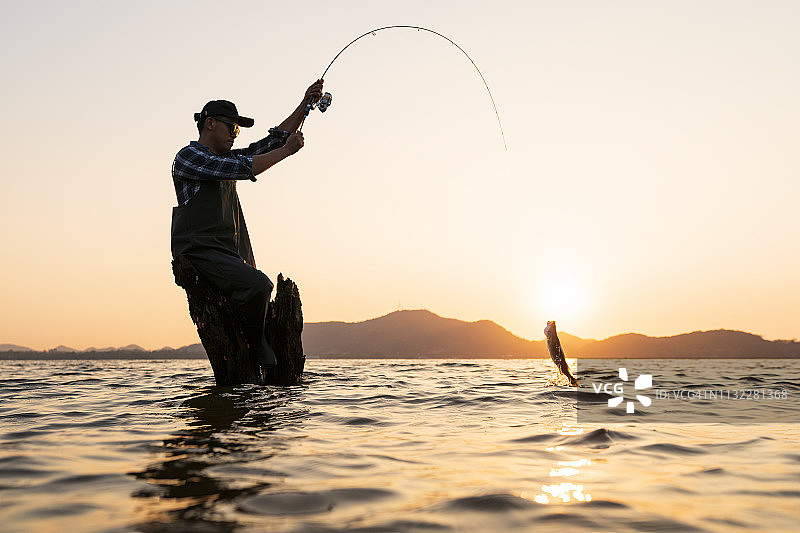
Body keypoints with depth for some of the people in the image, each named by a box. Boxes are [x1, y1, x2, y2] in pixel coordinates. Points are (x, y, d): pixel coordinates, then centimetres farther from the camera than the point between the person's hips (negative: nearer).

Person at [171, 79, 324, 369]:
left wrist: (306, 103, 12)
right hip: (199, 251, -9)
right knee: (259, 284, -27)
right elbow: (242, 168, -15)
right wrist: (287, 150, -7)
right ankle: (254, 341, -4)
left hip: (230, 255, 9)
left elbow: (270, 142, 19)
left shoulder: (227, 158, 22)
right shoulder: (189, 156, -3)